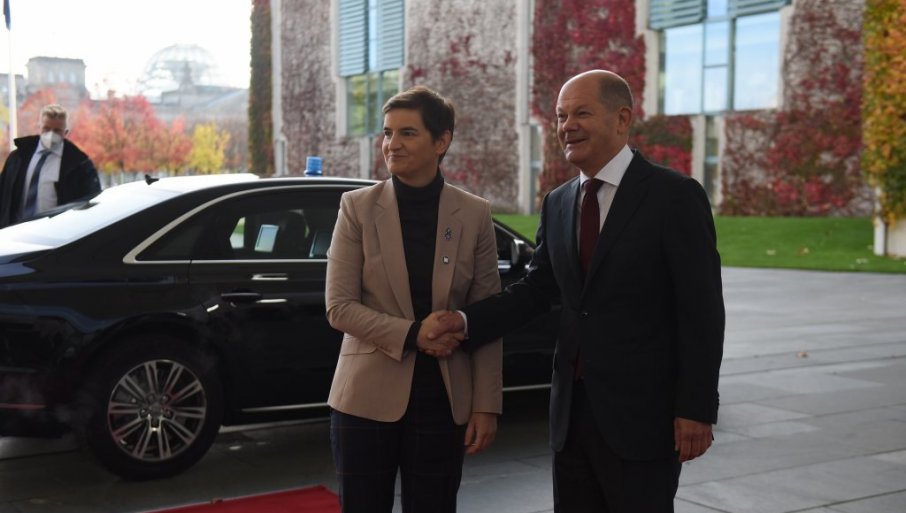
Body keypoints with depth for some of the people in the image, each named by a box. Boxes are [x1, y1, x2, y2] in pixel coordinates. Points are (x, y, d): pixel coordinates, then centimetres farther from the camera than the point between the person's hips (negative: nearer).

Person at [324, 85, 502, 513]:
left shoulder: (474, 214, 1)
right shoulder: (358, 207, -2)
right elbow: (339, 307, -5)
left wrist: (487, 405, -2)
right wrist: (411, 333, -17)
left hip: (442, 401, 1)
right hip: (368, 397, -1)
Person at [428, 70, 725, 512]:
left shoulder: (674, 196, -9)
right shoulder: (557, 204, 10)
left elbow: (702, 311, -11)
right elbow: (536, 288, 10)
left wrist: (697, 409, -14)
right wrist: (466, 321, -6)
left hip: (641, 413, -6)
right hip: (571, 409, 6)